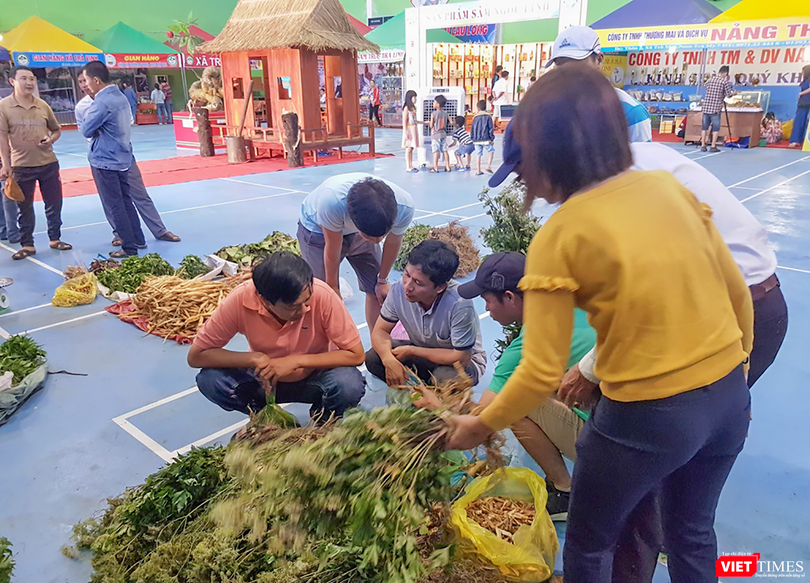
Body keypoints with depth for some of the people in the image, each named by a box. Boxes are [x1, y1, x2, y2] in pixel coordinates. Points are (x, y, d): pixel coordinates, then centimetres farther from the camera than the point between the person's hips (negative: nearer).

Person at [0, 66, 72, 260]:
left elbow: (57, 129, 16)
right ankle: (27, 245, 17)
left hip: (48, 163, 3)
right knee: (24, 207, 6)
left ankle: (55, 239, 25)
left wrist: (51, 139, -6)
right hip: (21, 166, -3)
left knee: (54, 203, 9)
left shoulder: (43, 105, 5)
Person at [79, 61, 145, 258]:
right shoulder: (121, 97, 7)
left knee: (115, 206, -1)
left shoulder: (102, 102, -19)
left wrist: (87, 114, 2)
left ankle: (129, 247, 3)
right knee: (126, 201, 15)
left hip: (105, 161, -8)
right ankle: (138, 240, 21)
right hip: (122, 158, 8)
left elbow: (86, 130, -16)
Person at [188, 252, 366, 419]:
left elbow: (356, 355, -22)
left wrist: (296, 361, -30)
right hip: (266, 377, 1)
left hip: (316, 374, -1)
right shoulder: (240, 301, -26)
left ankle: (324, 417, 4)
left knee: (350, 386, -32)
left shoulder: (322, 296, -29)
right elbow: (195, 356, -17)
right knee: (209, 380, -24)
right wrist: (254, 358, -30)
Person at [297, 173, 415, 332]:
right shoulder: (332, 201, -44)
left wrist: (382, 280, 4)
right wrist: (332, 289, -9)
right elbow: (332, 252, -26)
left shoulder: (404, 207, -33)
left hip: (359, 229, 3)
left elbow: (393, 243, -10)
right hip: (317, 228, -3)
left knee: (377, 291, 1)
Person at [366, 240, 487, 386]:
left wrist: (412, 351, -23)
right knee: (372, 358, -17)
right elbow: (380, 331, -10)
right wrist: (388, 359, -32)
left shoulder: (459, 305, -36)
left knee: (445, 377, -37)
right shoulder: (399, 290, -22)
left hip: (465, 361, -4)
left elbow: (461, 359, -27)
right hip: (421, 351, 4)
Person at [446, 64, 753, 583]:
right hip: (728, 398, 6)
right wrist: (733, 377, 19)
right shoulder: (671, 187, -1)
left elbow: (542, 373, -15)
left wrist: (481, 425, 0)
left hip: (647, 418, -6)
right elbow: (739, 295, 5)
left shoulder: (560, 238, -16)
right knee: (693, 531, 30)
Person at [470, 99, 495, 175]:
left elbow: (472, 129, 11)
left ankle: (478, 171, 7)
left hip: (477, 140, 3)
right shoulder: (488, 116, -2)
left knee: (478, 155, 7)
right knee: (491, 151, 14)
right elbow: (491, 128, -4)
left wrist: (472, 138, 21)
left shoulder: (475, 117, 7)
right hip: (486, 139, -3)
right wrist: (492, 138, 2)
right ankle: (488, 166, 1)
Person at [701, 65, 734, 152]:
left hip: (706, 107, 4)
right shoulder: (725, 81, -4)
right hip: (716, 108, -4)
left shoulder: (709, 79, 10)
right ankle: (713, 146, 1)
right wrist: (732, 93, 21)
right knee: (716, 127, 2)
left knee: (704, 126, 7)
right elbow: (728, 94, -2)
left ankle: (703, 146, 8)